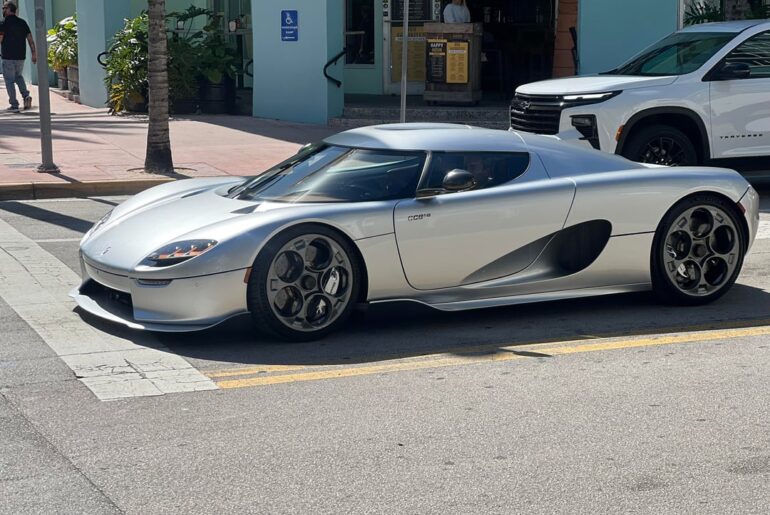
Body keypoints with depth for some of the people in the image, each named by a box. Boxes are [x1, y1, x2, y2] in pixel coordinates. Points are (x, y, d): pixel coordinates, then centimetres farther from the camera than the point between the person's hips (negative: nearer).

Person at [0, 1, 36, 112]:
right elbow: (30, 39, 5)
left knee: (9, 80, 3)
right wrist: (34, 54, 7)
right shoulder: (22, 22, 7)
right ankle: (26, 96, 3)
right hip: (21, 57, 6)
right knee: (18, 76, 25)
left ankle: (14, 105, 1)